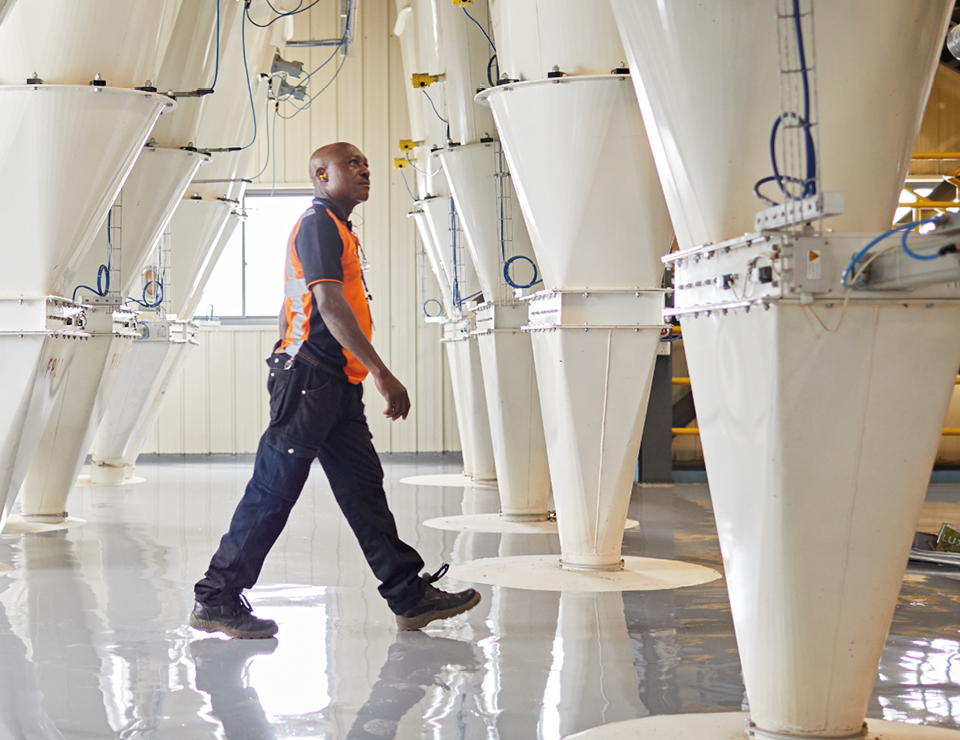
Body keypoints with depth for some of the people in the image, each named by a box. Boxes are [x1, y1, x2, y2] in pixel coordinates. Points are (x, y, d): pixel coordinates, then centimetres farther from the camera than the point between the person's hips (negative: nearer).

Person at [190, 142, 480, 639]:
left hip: (336, 386, 10)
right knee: (273, 491, -5)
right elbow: (329, 305, -20)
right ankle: (215, 599, 3)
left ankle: (410, 595, 9)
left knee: (364, 486, 7)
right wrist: (382, 373, -25)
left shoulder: (337, 229, 23)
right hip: (310, 379, -10)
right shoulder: (318, 224, -9)